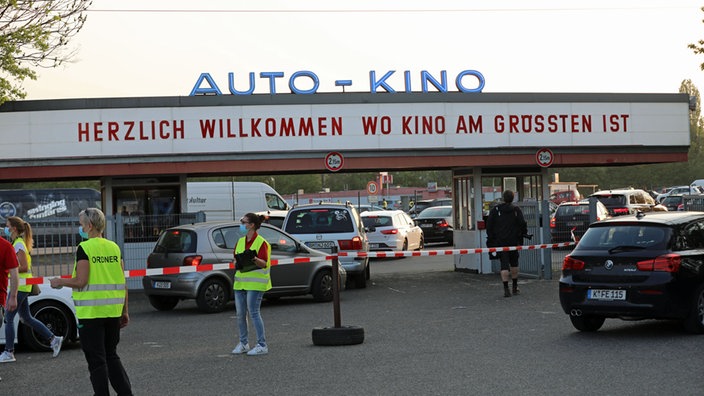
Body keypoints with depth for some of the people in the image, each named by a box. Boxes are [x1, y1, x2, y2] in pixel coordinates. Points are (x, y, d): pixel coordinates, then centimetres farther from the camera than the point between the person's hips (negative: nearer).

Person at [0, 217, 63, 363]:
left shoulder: (19, 244, -14)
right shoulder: (18, 243, 15)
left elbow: (23, 267, -20)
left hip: (20, 286, -10)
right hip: (21, 286, 10)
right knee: (27, 318, 13)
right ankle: (53, 339, 16)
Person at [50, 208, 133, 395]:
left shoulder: (84, 248, -10)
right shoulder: (114, 247, 8)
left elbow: (81, 282, -14)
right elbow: (122, 281, 8)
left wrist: (60, 281, 3)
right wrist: (124, 311, 14)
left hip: (91, 311, -6)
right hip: (113, 310, 6)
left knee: (96, 359, 1)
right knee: (111, 355, 17)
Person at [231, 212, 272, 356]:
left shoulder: (261, 242, -8)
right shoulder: (240, 241, 14)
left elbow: (264, 263, -13)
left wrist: (254, 259, -33)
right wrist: (237, 263, -4)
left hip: (255, 283, -7)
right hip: (240, 281, 7)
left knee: (253, 313, -9)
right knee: (240, 314, 9)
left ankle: (262, 345, -3)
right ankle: (243, 343, 21)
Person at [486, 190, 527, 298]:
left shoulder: (495, 210, 1)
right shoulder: (516, 210, -1)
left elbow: (489, 225, 1)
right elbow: (522, 224, -6)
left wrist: (490, 240, 8)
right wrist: (522, 235, 10)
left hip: (500, 241, 0)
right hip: (513, 241, 0)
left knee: (504, 264, -3)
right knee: (514, 263, 16)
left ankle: (506, 289, -12)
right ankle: (515, 287, 21)